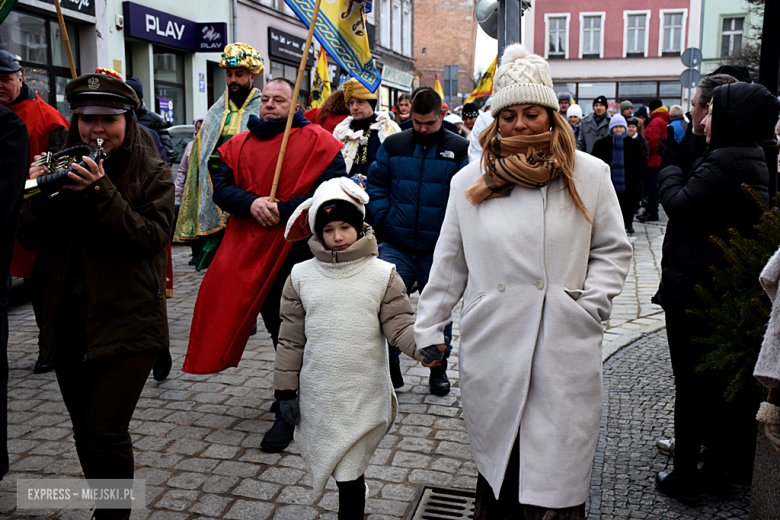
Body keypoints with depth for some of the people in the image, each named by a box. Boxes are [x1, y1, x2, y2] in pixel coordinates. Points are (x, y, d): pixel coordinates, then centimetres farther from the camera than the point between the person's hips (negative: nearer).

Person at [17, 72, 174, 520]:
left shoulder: (153, 173, -2)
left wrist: (101, 192, -21)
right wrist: (39, 195, -12)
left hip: (127, 322, -5)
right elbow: (33, 241, 6)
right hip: (68, 322, 5)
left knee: (106, 431, -11)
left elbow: (150, 238, -14)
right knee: (86, 432, 15)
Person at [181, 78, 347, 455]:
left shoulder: (316, 142, -2)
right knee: (276, 326, 16)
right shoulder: (240, 145, 13)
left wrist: (283, 210, -17)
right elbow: (221, 187, 6)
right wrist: (251, 202, -15)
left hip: (297, 249, -5)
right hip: (250, 250, 5)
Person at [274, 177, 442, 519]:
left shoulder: (382, 274, -2)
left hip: (365, 394, -2)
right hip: (318, 393, 3)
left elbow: (399, 323, -4)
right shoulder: (301, 276, 2)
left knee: (349, 470, -2)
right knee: (326, 460, 15)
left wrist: (420, 345, -25)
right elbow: (291, 337, 5)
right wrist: (286, 390, 5)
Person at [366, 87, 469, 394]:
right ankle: (390, 364, 16)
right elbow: (376, 184, 10)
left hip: (437, 249, -1)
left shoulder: (459, 149, -1)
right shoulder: (393, 145, 5)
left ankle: (438, 367, 30)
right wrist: (382, 219, -4)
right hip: (396, 246, 1)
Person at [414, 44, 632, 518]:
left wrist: (591, 304, -4)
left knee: (559, 473, 1)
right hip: (490, 350, 1)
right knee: (495, 460, 10)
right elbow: (450, 263, 13)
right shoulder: (469, 181, 8)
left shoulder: (588, 174, 4)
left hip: (565, 350, -1)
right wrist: (428, 329, 12)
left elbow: (613, 250, 11)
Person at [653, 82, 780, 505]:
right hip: (723, 284, 9)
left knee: (690, 381, 0)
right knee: (715, 376, 18)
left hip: (692, 285, -9)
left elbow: (680, 204, -19)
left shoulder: (726, 161, -20)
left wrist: (670, 175, 0)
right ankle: (722, 465, 31)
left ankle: (685, 476, 12)